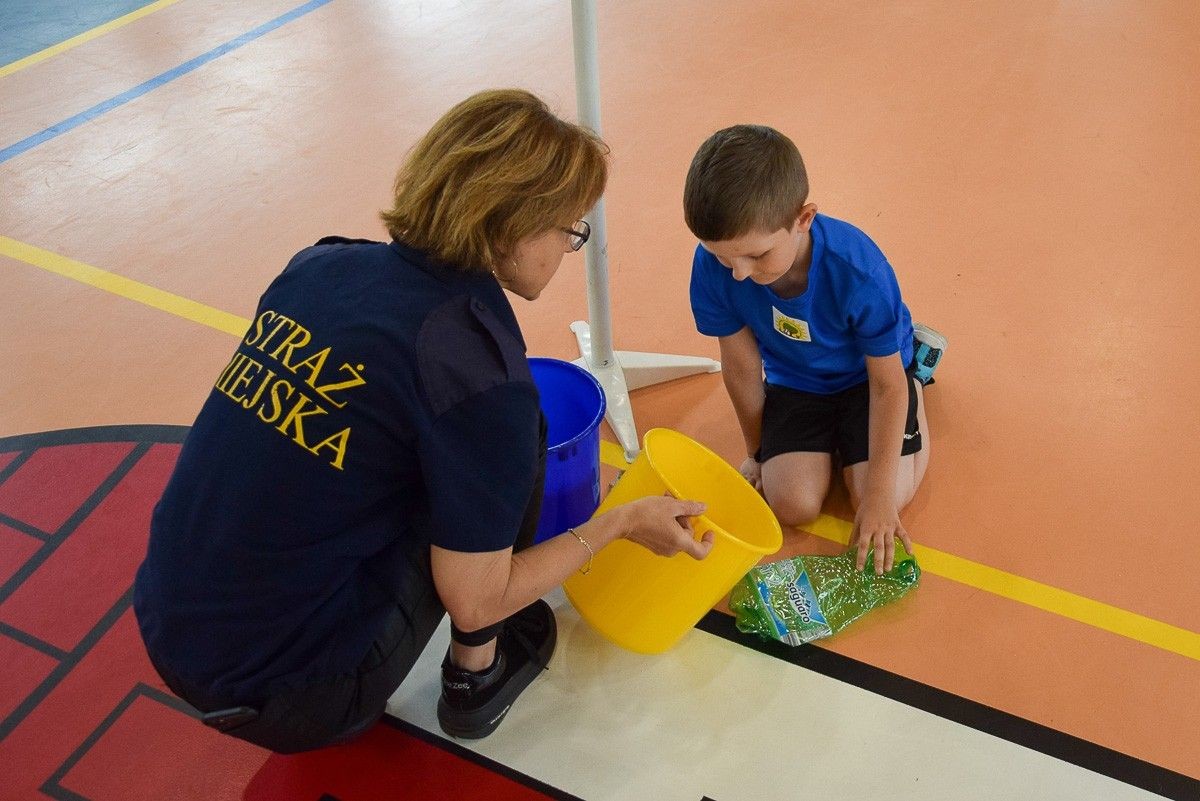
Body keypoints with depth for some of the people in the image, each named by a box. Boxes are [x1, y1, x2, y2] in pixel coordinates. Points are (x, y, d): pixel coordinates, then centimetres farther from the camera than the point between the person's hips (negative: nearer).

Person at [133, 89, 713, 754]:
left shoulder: (319, 263, -2)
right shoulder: (475, 352, -19)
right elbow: (476, 601, -13)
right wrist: (621, 522, 1)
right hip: (284, 701, -6)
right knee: (518, 434, 1)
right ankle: (476, 673, 15)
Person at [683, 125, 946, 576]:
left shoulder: (858, 271, -38)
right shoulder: (714, 263, -30)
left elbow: (887, 384, -24)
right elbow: (741, 365, -14)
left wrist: (879, 496, -22)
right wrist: (758, 450, 1)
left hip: (867, 371, -2)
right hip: (793, 381, 2)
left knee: (883, 502, -11)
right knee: (792, 505, -15)